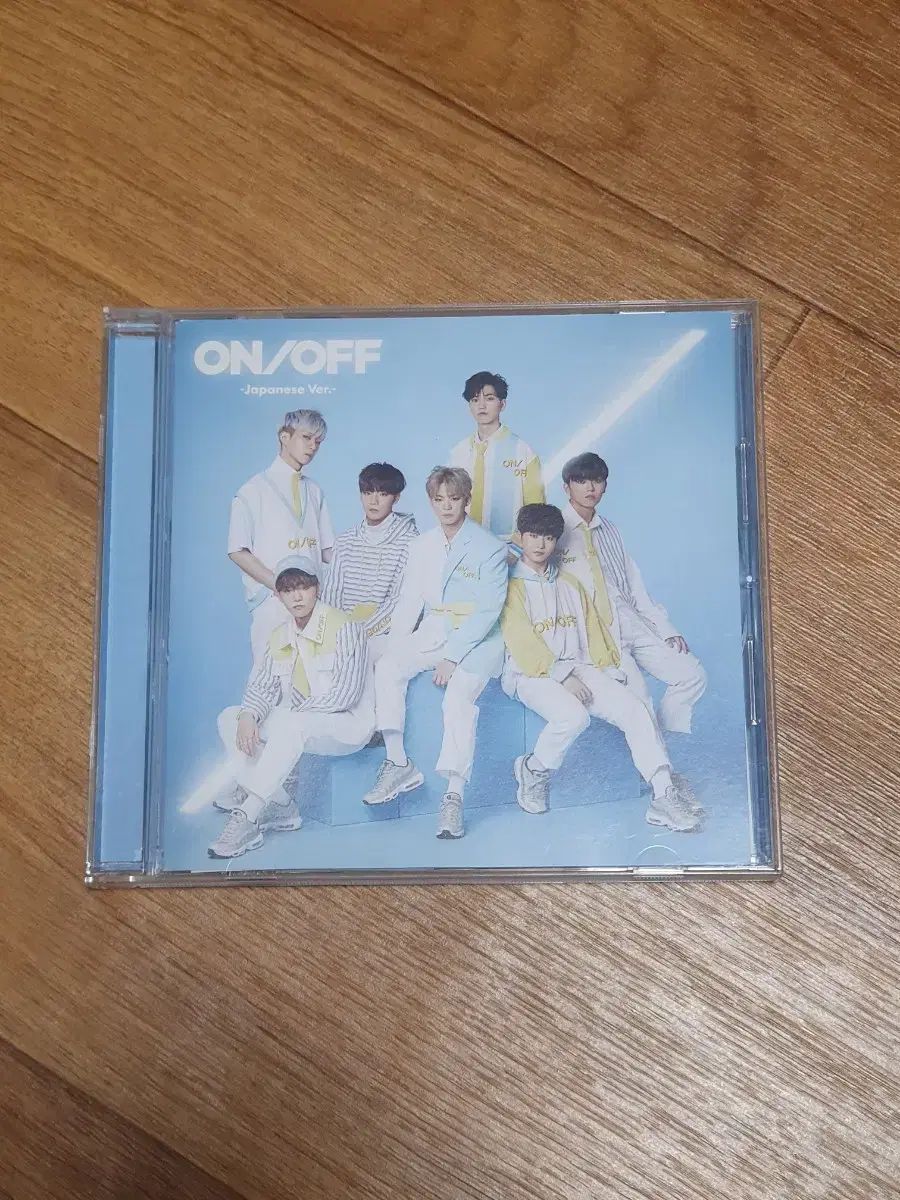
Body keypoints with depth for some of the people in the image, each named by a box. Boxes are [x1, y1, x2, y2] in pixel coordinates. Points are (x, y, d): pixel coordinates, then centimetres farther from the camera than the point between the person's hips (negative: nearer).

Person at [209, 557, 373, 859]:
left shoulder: (343, 627, -11)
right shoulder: (279, 637, 11)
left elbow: (345, 694, -19)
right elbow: (261, 687, 3)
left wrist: (292, 712, -21)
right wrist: (248, 716, -20)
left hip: (346, 723, -8)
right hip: (295, 724, 8)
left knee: (289, 724, -36)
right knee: (230, 719, -7)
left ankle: (248, 817, -33)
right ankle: (279, 808, -16)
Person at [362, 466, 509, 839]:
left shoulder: (489, 547, -5)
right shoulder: (422, 546, 12)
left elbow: (488, 610, -12)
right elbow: (410, 601, 8)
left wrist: (452, 656, -20)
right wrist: (394, 645, -8)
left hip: (477, 638, -5)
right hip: (433, 631, 5)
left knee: (459, 695, -30)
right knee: (387, 667, -21)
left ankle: (454, 797, -30)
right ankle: (398, 764, -14)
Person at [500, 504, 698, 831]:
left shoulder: (570, 584, 22)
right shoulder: (511, 586, 3)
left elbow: (593, 629, 16)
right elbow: (521, 643, -8)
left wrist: (610, 670, 0)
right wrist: (562, 679, -16)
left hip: (579, 667, 5)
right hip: (532, 675, -5)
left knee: (635, 708, -19)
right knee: (573, 715, -35)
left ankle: (664, 796, -23)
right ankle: (533, 770, -7)